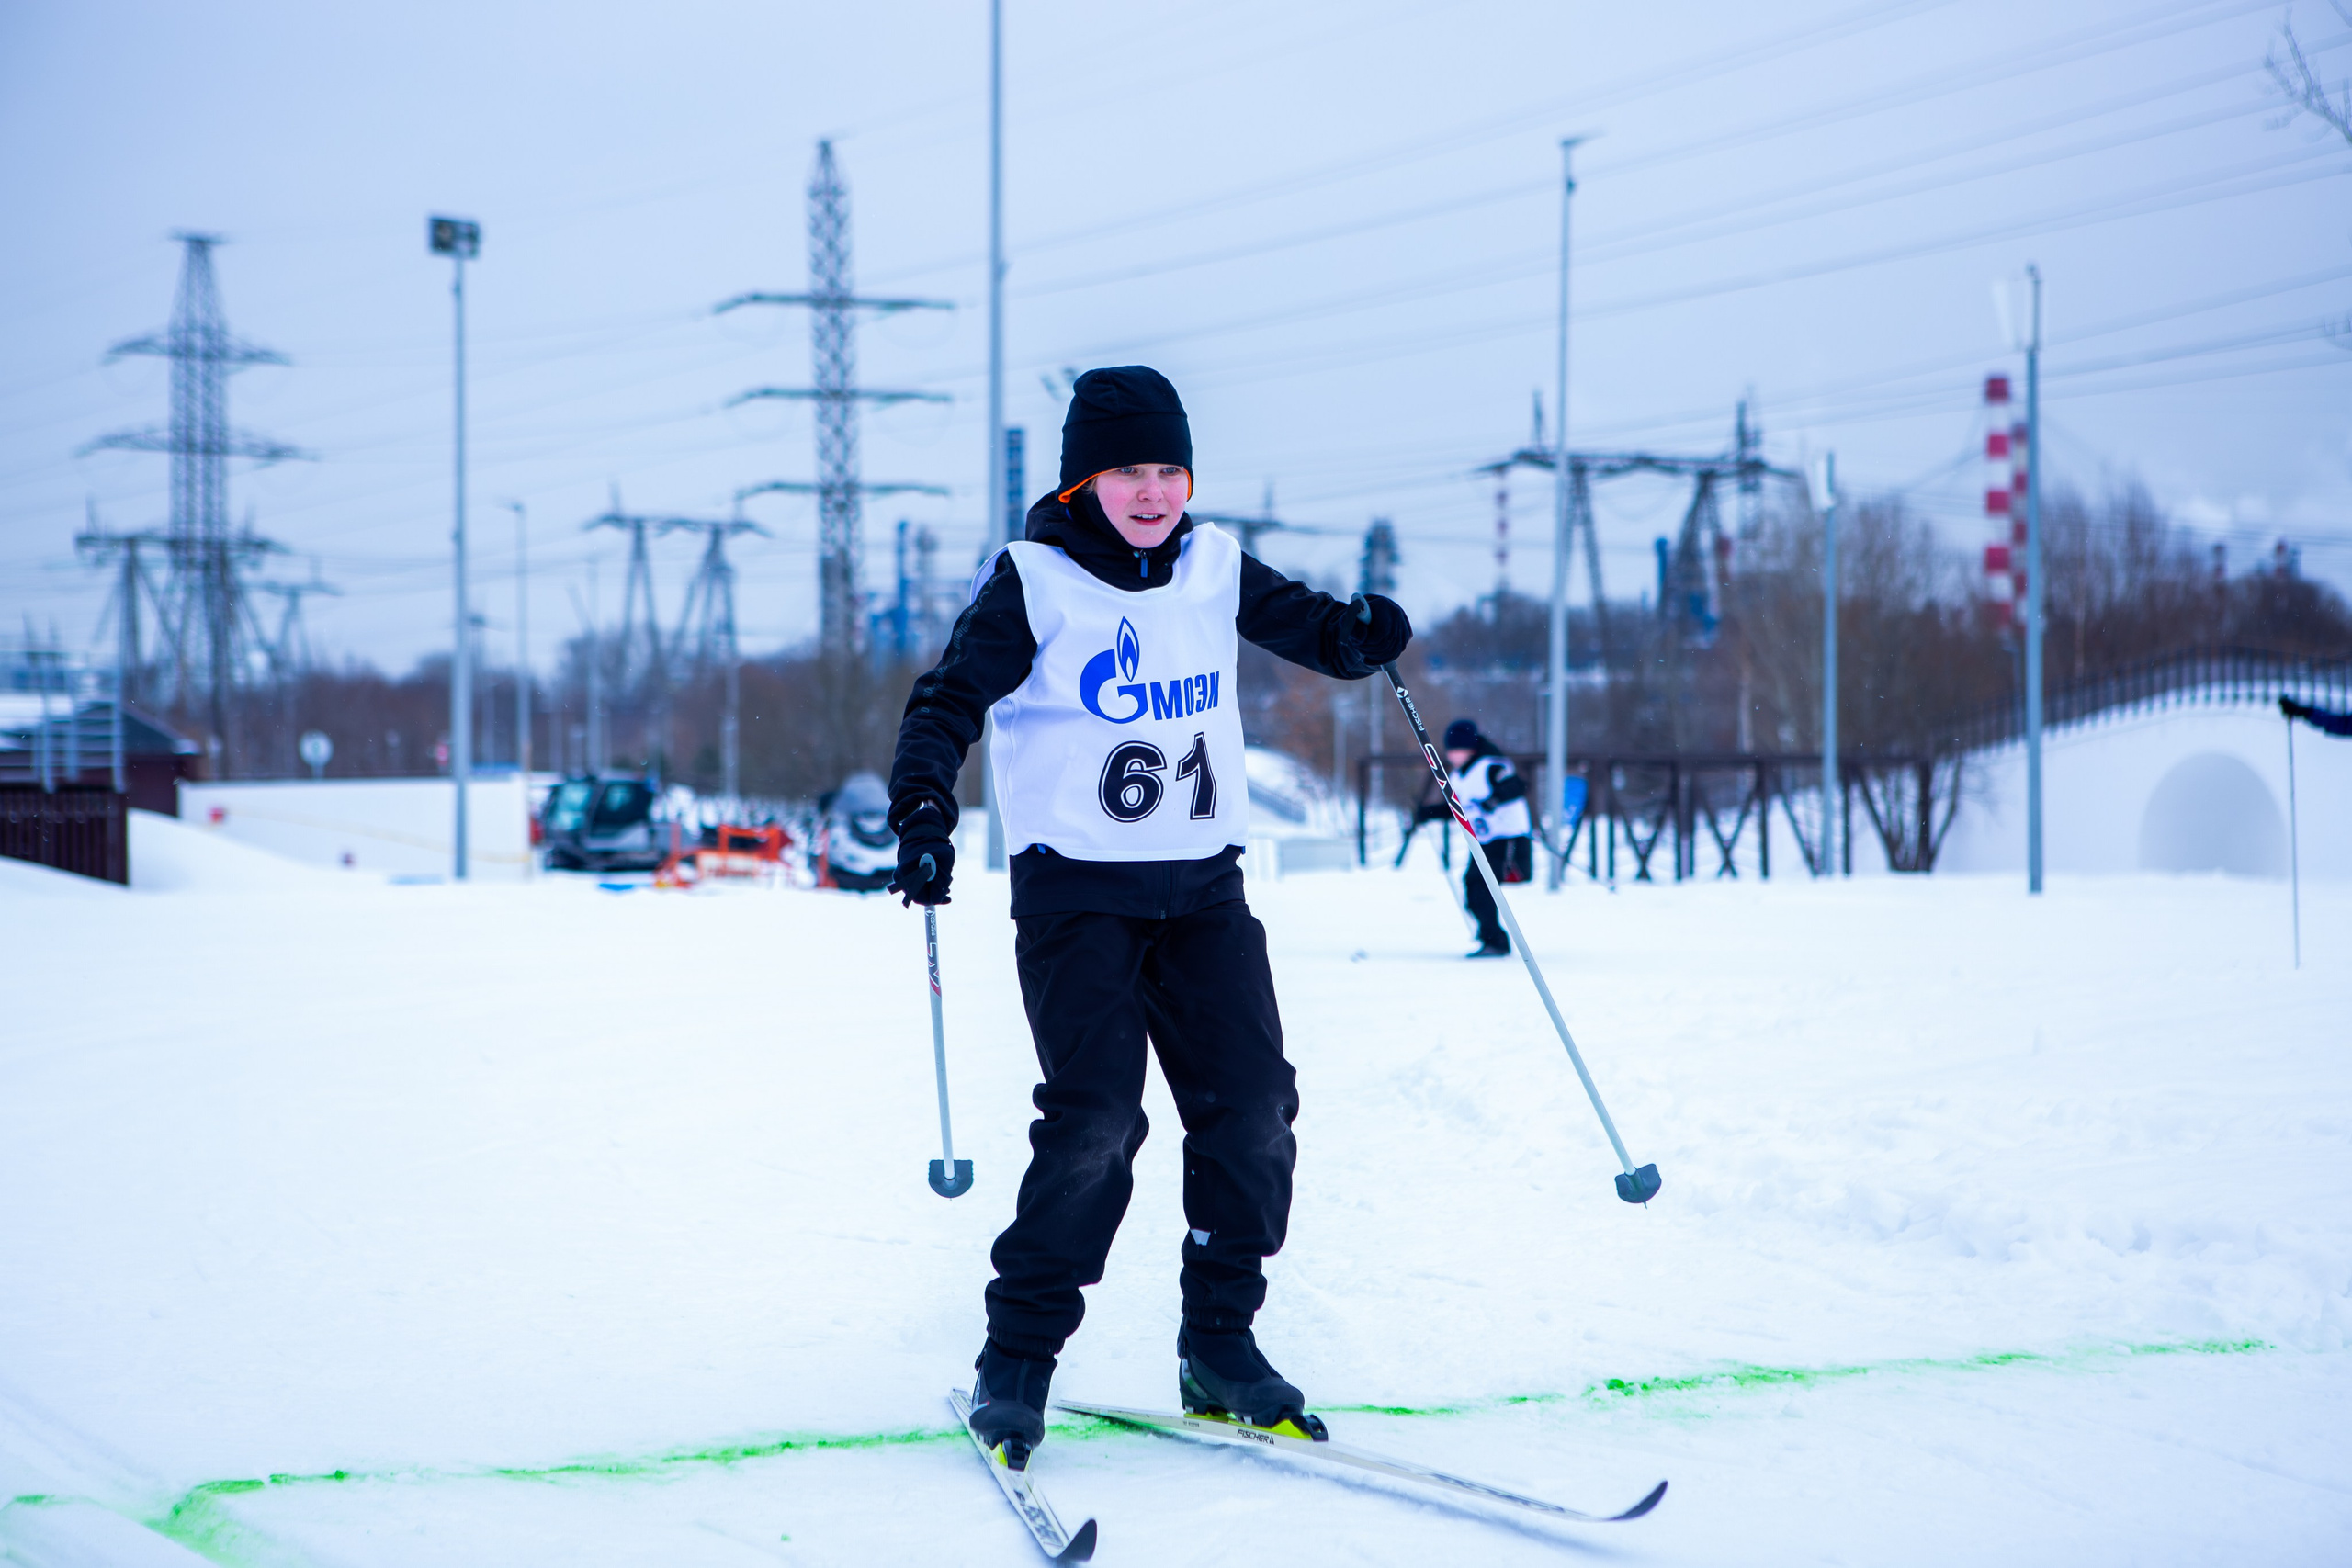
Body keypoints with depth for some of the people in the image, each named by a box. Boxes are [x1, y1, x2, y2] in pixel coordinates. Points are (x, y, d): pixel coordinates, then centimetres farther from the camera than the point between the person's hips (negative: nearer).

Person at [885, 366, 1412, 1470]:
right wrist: (923, 811, -26)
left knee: (1252, 1108, -1)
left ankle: (1221, 1346, 14)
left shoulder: (1214, 569, 7)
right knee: (1095, 1119, -15)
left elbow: (1299, 623, 18)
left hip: (1204, 888, 5)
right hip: (1077, 889, -5)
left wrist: (1359, 635, -6)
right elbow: (948, 702, -9)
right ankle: (1016, 1359, -1)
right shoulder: (1031, 586, -6)